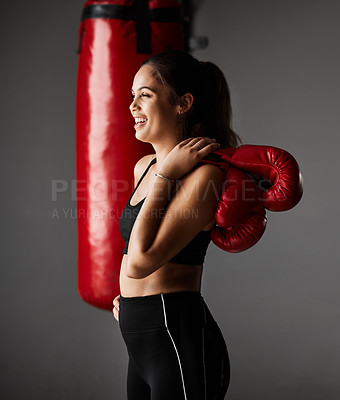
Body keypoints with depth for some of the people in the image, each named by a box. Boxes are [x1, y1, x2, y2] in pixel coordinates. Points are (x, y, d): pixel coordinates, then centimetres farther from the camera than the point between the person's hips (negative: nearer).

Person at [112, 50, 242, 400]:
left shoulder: (204, 174, -16)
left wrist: (165, 175, -17)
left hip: (179, 340, -9)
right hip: (142, 344, 9)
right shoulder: (144, 166, 10)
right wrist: (130, 296, 15)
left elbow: (139, 262, -22)